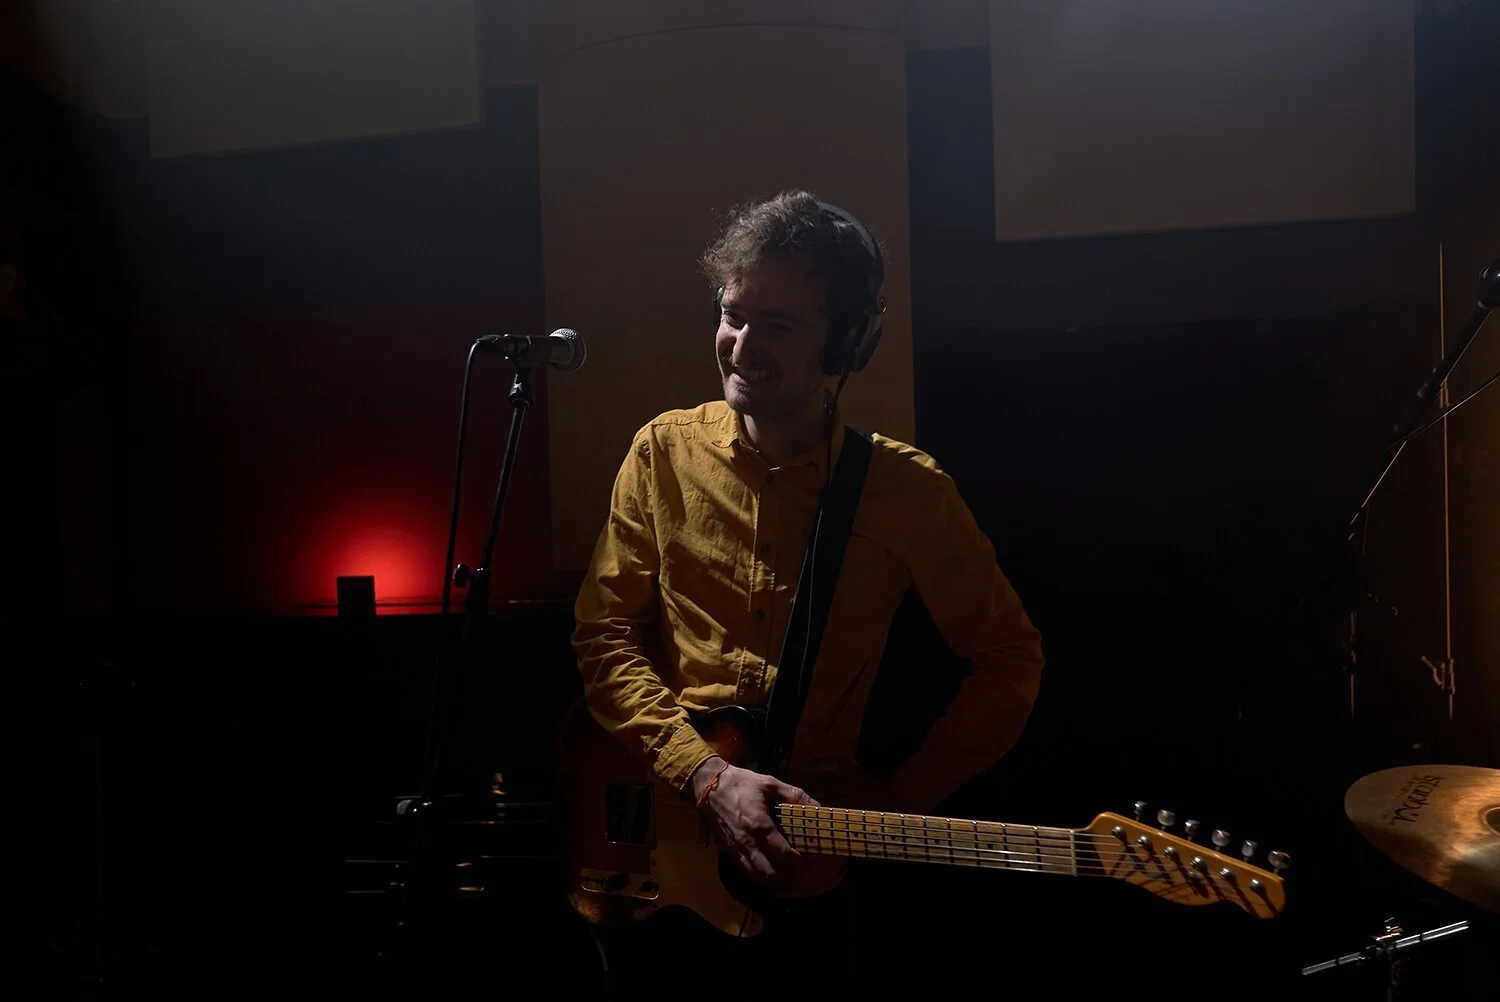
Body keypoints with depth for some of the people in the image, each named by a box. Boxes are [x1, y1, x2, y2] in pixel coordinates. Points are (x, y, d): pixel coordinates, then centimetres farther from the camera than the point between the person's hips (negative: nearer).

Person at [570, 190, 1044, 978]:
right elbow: (604, 637, -1)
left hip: (816, 827, 0)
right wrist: (707, 776, -13)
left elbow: (1010, 656, 4)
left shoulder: (908, 491, -4)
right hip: (663, 809, 1)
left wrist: (903, 796, -5)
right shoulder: (664, 452, 0)